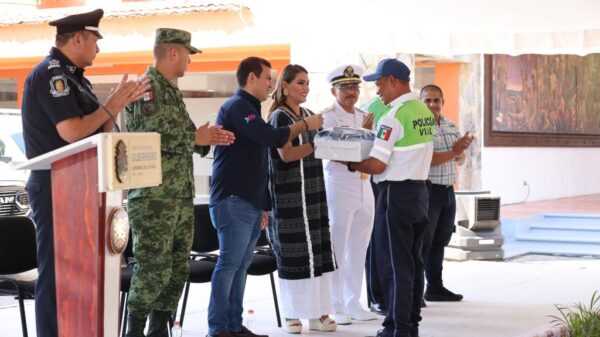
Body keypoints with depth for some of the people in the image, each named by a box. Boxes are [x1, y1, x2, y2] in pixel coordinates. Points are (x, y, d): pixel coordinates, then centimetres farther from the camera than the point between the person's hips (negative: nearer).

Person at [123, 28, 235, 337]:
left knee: (177, 268, 10)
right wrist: (194, 138, -13)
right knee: (153, 269, -8)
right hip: (153, 197, -9)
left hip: (181, 196, 9)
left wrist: (206, 139, 7)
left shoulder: (172, 91, 19)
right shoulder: (146, 88, -10)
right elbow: (148, 140, -22)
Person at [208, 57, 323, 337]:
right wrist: (305, 124, -7)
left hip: (250, 203, 9)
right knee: (229, 264, -8)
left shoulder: (247, 109, 21)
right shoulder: (237, 107, -10)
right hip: (233, 201, -9)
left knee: (241, 265, 8)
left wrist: (262, 205, 23)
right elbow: (272, 138, -21)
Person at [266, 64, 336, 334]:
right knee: (293, 253, -2)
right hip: (290, 195, -6)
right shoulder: (279, 116, -6)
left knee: (317, 250, 3)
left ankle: (318, 312, 6)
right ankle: (291, 313, 6)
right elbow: (286, 154, -15)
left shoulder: (309, 116, 15)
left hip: (313, 192, 6)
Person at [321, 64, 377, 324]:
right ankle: (334, 307, 6)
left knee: (358, 250, 11)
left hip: (364, 185, 7)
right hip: (339, 186, -7)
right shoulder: (327, 117, -6)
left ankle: (352, 303, 20)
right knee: (337, 251, -1)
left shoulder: (364, 117, 14)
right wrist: (362, 133, -21)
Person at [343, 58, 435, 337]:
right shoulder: (425, 112, 9)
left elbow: (377, 165, -18)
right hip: (419, 188, 8)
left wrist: (350, 164, -2)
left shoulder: (393, 117, -17)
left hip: (396, 192, -8)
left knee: (394, 263, -2)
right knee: (413, 261, 14)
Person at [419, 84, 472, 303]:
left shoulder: (451, 126, 13)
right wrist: (453, 152, -14)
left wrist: (462, 149, -5)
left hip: (448, 191, 7)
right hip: (427, 191, -7)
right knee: (422, 242, -5)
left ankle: (435, 287, 22)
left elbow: (460, 160, 17)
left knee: (440, 242, 13)